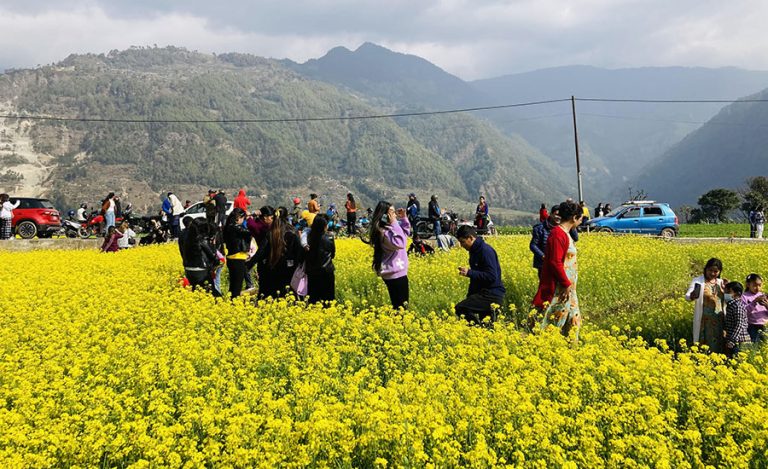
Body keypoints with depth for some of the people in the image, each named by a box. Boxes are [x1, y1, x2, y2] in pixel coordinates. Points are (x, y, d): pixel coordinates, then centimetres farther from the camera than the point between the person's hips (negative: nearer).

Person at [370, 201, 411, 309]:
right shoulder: (384, 231, -20)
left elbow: (406, 233, 24)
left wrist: (404, 218, 9)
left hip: (397, 271, 10)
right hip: (395, 273, -10)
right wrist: (394, 223, -24)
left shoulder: (389, 228, 10)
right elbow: (400, 243, -29)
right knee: (400, 305, -8)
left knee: (401, 304, 13)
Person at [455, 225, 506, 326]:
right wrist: (469, 296, 17)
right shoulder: (474, 251, 14)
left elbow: (492, 277, -23)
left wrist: (469, 272, -24)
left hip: (492, 295, -10)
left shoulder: (486, 251, -16)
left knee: (460, 309, -21)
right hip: (484, 292, 10)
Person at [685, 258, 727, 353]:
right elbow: (687, 297, -15)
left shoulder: (721, 283, 10)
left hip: (719, 321, 4)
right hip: (704, 321, -4)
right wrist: (692, 296, -38)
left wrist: (726, 290, -5)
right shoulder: (698, 281, -3)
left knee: (718, 346, 5)